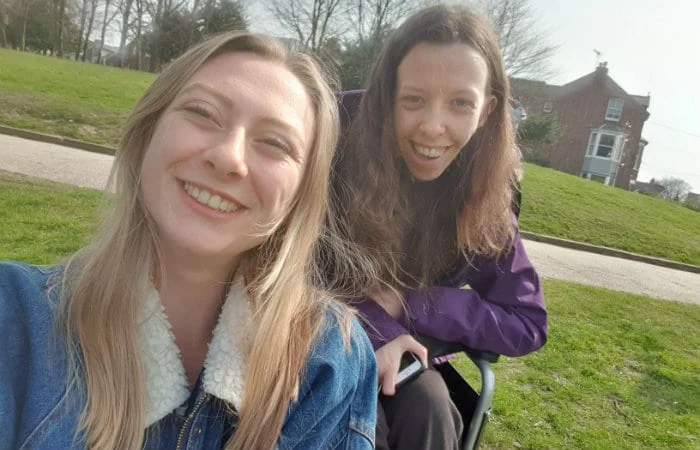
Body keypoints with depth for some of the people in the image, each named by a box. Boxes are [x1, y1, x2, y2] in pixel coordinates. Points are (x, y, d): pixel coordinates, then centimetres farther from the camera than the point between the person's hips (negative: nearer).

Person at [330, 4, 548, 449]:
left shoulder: (482, 193, -15)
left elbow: (528, 325, -13)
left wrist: (405, 304, -24)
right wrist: (369, 330, -30)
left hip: (399, 356, 3)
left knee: (426, 405, -26)